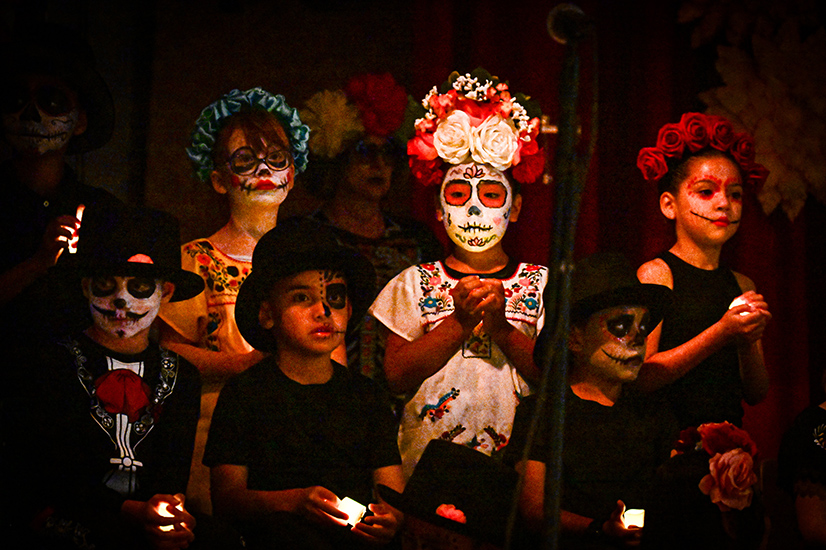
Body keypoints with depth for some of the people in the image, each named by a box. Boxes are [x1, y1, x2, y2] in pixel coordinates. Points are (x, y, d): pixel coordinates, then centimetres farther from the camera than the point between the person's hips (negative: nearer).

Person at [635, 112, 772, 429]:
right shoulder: (656, 274, -2)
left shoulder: (742, 285, 11)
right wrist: (722, 333, -14)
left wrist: (748, 343, -7)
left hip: (728, 438, 4)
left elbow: (756, 395, 12)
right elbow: (640, 377, -11)